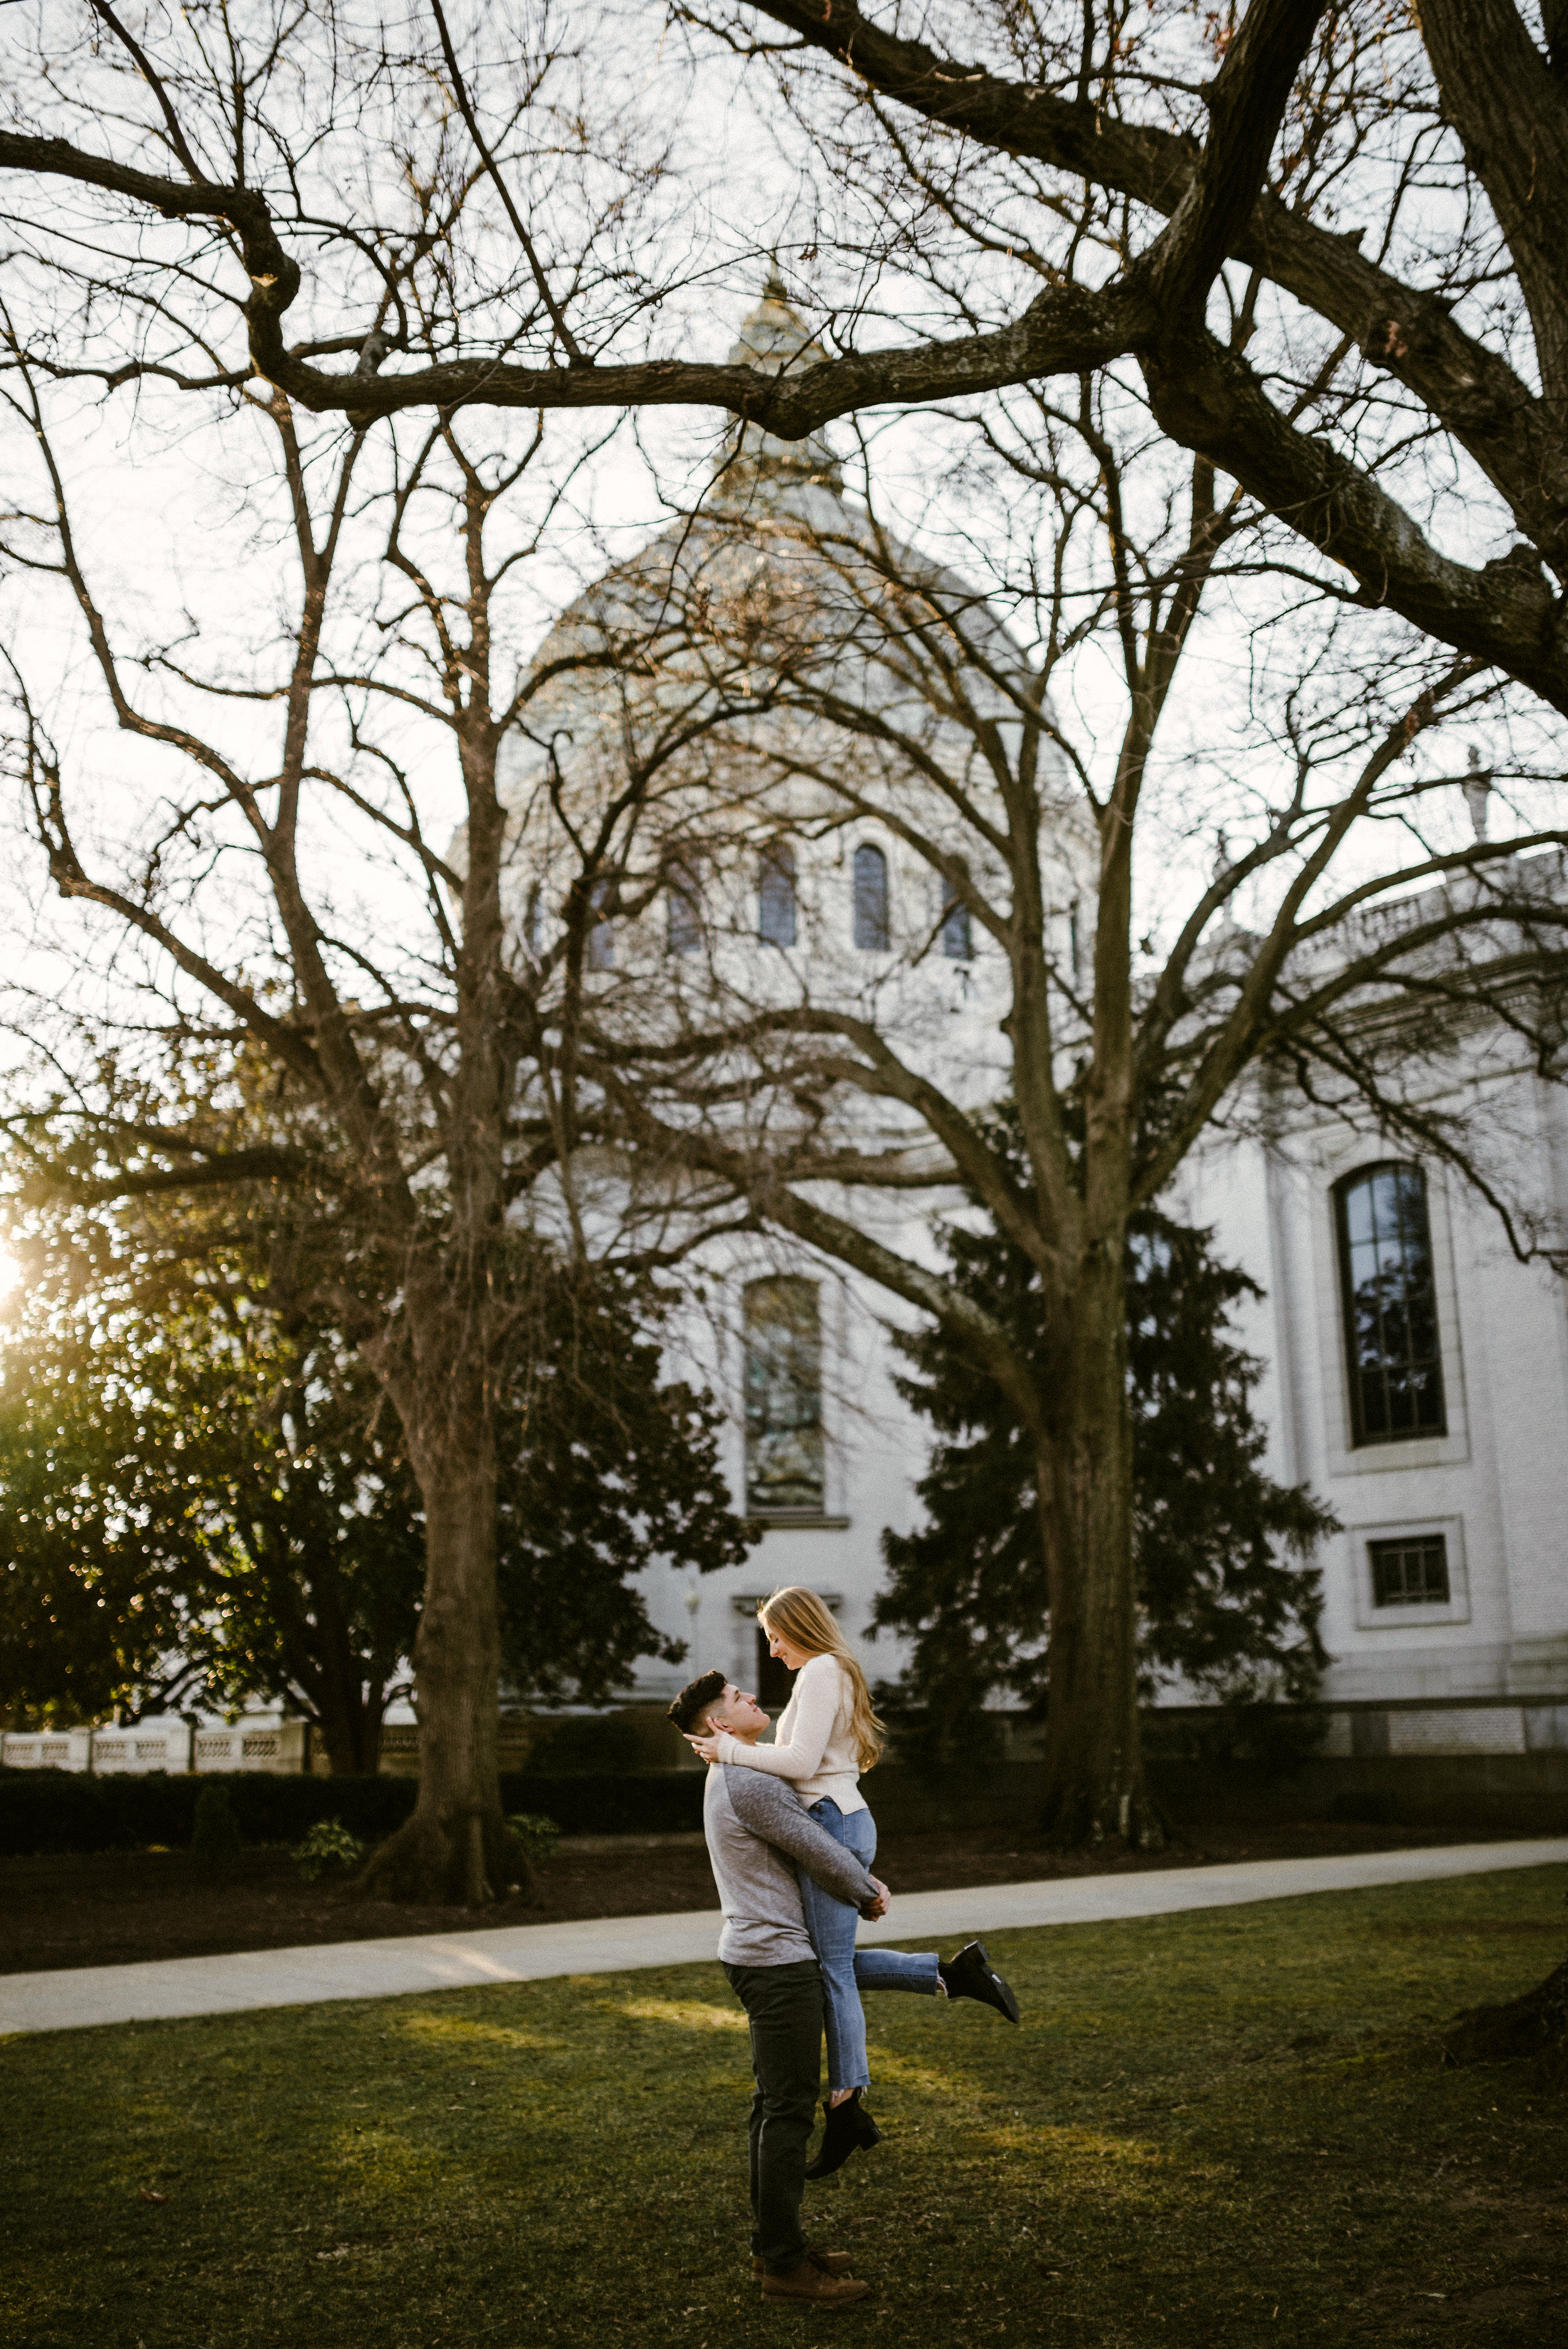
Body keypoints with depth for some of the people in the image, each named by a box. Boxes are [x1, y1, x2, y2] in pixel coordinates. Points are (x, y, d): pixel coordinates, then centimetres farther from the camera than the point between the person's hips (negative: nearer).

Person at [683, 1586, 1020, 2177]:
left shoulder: (821, 1673, -11)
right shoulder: (839, 1674, 19)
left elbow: (802, 1761, -19)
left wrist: (732, 1752, -12)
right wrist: (752, 1742, 10)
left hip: (832, 1825, -10)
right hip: (843, 1822, 10)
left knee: (831, 1969, -4)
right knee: (830, 1963, 13)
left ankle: (846, 2107, 2)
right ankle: (953, 1974, 8)